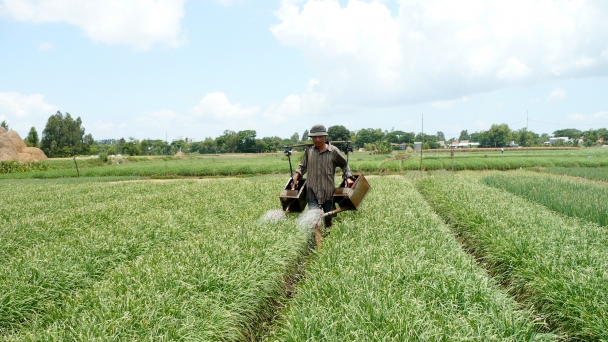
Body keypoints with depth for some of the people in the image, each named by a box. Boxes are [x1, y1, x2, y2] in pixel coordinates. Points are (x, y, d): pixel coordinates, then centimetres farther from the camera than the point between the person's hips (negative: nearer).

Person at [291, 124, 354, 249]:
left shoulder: (333, 151, -3)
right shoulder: (309, 151, 5)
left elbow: (344, 164, 12)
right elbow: (302, 166, 19)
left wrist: (348, 177, 2)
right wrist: (296, 179, 8)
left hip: (328, 191, -1)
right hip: (313, 191, 1)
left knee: (328, 218, 15)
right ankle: (318, 247, -15)